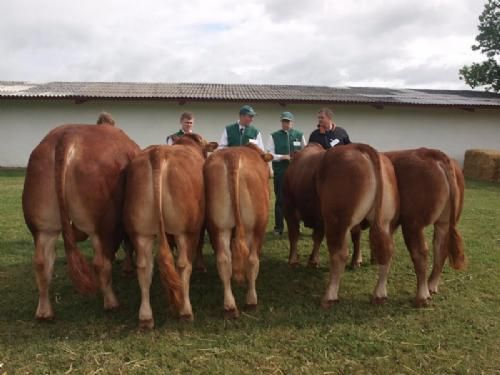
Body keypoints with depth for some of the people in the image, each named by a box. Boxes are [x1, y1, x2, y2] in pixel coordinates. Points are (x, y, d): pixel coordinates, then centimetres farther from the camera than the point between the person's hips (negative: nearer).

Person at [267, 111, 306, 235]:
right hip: (280, 172, -1)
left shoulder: (299, 135, 9)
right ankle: (278, 227, 9)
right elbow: (270, 154, -1)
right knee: (280, 200, 2)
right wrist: (283, 157, -13)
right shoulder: (274, 136, 4)